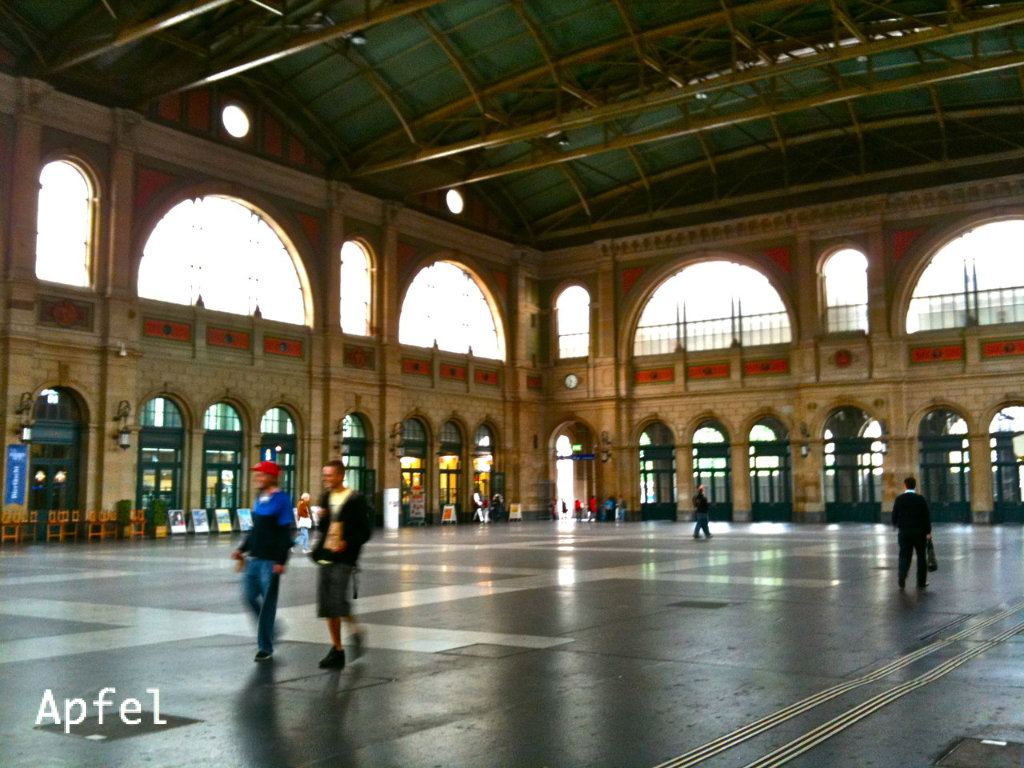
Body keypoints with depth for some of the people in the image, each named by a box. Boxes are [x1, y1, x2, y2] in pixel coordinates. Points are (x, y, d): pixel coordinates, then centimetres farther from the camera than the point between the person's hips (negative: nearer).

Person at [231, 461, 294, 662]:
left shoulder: (281, 500, -11)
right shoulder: (259, 499, 12)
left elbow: (285, 533, -14)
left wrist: (281, 561, -18)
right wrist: (242, 549, 13)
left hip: (270, 561, -7)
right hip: (254, 558, 7)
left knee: (267, 602, -1)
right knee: (249, 596, 8)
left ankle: (265, 647, 8)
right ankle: (269, 630, 28)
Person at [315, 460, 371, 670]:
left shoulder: (355, 500, -6)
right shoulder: (326, 498, 14)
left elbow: (364, 532, -7)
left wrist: (347, 544, -21)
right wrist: (321, 517, -1)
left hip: (343, 558, -7)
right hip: (325, 558, 7)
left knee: (338, 601, -17)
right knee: (327, 606, 6)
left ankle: (354, 631, 12)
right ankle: (337, 650, 16)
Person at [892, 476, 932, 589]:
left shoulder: (899, 499, -3)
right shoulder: (921, 499, -3)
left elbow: (894, 515, -1)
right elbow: (927, 516, -5)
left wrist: (897, 524, 20)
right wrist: (928, 532, 0)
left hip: (904, 532, 0)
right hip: (919, 532, 0)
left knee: (904, 555, 4)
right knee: (921, 556, 11)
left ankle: (902, 577, -16)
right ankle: (921, 582, 14)